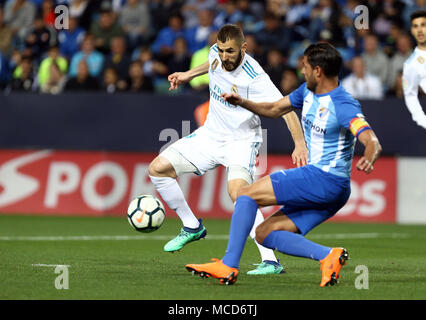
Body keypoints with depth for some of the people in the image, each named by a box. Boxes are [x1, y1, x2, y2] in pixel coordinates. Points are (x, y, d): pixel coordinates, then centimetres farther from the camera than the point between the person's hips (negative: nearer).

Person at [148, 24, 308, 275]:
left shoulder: (254, 78, -28)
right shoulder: (216, 54, -8)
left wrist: (300, 144, -42)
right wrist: (190, 74, 23)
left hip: (242, 140, -8)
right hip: (211, 134, 8)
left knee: (237, 191, -33)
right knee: (157, 169, 5)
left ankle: (270, 261, -34)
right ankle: (192, 227, 24)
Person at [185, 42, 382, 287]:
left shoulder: (344, 106, -17)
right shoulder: (308, 91, 11)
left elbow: (373, 142, -28)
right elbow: (275, 110, 25)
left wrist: (368, 161, -51)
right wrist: (241, 102, 8)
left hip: (326, 179, -10)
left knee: (248, 194, -12)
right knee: (265, 234, 6)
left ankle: (228, 266, -15)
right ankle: (328, 255, -10)